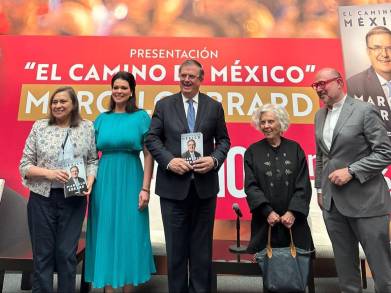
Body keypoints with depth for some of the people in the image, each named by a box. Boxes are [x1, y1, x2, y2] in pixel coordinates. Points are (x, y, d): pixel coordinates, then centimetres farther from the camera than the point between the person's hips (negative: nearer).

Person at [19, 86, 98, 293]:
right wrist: (49, 173, -15)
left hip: (74, 198, 0)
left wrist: (89, 181, -10)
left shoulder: (86, 127, 3)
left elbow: (93, 161, 7)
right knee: (43, 253, 11)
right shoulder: (39, 127, 1)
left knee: (67, 253, 8)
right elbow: (24, 165, 1)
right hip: (42, 198, 0)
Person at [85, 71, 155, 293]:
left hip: (130, 179, -3)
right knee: (105, 234, 8)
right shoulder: (102, 119, 10)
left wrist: (145, 188, -10)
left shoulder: (141, 116, 1)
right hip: (105, 181, 3)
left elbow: (149, 154, -4)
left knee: (129, 235, 5)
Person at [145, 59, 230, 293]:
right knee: (176, 245, 12)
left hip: (205, 185, 1)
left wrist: (214, 159, -11)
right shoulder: (164, 105, 4)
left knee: (202, 245, 13)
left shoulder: (214, 106, 6)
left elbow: (224, 140, 8)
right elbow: (152, 138, 1)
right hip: (173, 185, 0)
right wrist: (169, 160, -14)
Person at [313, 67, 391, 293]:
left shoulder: (364, 111, -9)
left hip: (364, 199, -5)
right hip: (332, 200, 6)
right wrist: (320, 188, 14)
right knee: (344, 260, 15)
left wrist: (351, 171, -19)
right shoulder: (320, 115, 10)